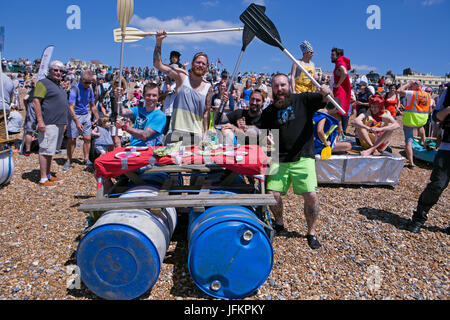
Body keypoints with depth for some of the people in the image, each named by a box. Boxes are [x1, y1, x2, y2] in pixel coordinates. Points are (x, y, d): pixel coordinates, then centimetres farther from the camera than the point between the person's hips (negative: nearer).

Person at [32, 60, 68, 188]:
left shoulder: (58, 85, 21)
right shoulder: (43, 83, -6)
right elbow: (36, 101, -14)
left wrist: (64, 122, 23)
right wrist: (40, 121, -22)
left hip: (59, 124, 9)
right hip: (49, 124, -9)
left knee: (51, 151, 15)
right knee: (45, 151, -6)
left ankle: (48, 175, 23)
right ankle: (43, 179, -1)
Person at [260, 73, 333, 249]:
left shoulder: (303, 100, 4)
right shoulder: (268, 112, 11)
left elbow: (323, 99, -9)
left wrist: (326, 93, -31)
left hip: (303, 159, -2)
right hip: (279, 160, 2)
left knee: (311, 196, -11)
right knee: (272, 194, -8)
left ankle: (311, 232, 12)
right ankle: (279, 222, 22)